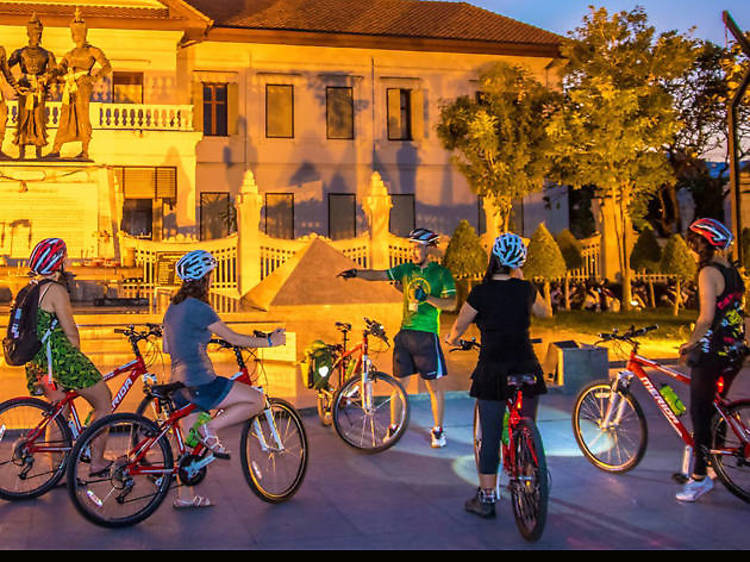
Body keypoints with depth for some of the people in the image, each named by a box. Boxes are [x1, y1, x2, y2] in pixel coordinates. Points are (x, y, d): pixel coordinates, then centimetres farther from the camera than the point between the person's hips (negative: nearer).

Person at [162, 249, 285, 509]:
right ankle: (210, 429, -7)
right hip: (200, 382, -9)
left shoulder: (174, 307, 13)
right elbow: (234, 338, -12)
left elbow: (167, 347, 20)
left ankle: (185, 496, 20)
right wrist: (269, 341, -2)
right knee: (257, 400, -3)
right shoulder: (199, 308, -14)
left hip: (179, 383, 9)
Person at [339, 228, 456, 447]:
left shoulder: (441, 274, 0)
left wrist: (427, 297, -22)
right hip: (405, 332, 4)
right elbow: (378, 275, 2)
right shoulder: (406, 269, 11)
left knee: (434, 385, 2)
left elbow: (451, 303, -8)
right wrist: (356, 273, -14)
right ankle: (394, 427, 18)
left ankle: (438, 430, 14)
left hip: (427, 334, -4)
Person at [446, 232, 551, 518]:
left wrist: (451, 340, 27)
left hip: (492, 371, -2)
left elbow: (459, 325, 5)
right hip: (526, 368, 3)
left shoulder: (481, 292, -8)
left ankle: (486, 499, 14)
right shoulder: (526, 289, 0)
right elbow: (546, 313, 21)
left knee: (490, 437, 6)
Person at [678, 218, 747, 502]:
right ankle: (711, 464, 27)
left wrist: (689, 344, -10)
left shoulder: (709, 272, -15)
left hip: (711, 351, -9)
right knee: (717, 409, 18)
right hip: (735, 351, 9)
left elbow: (706, 318, -22)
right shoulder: (733, 272, 12)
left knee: (700, 413, -2)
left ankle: (700, 476, 1)